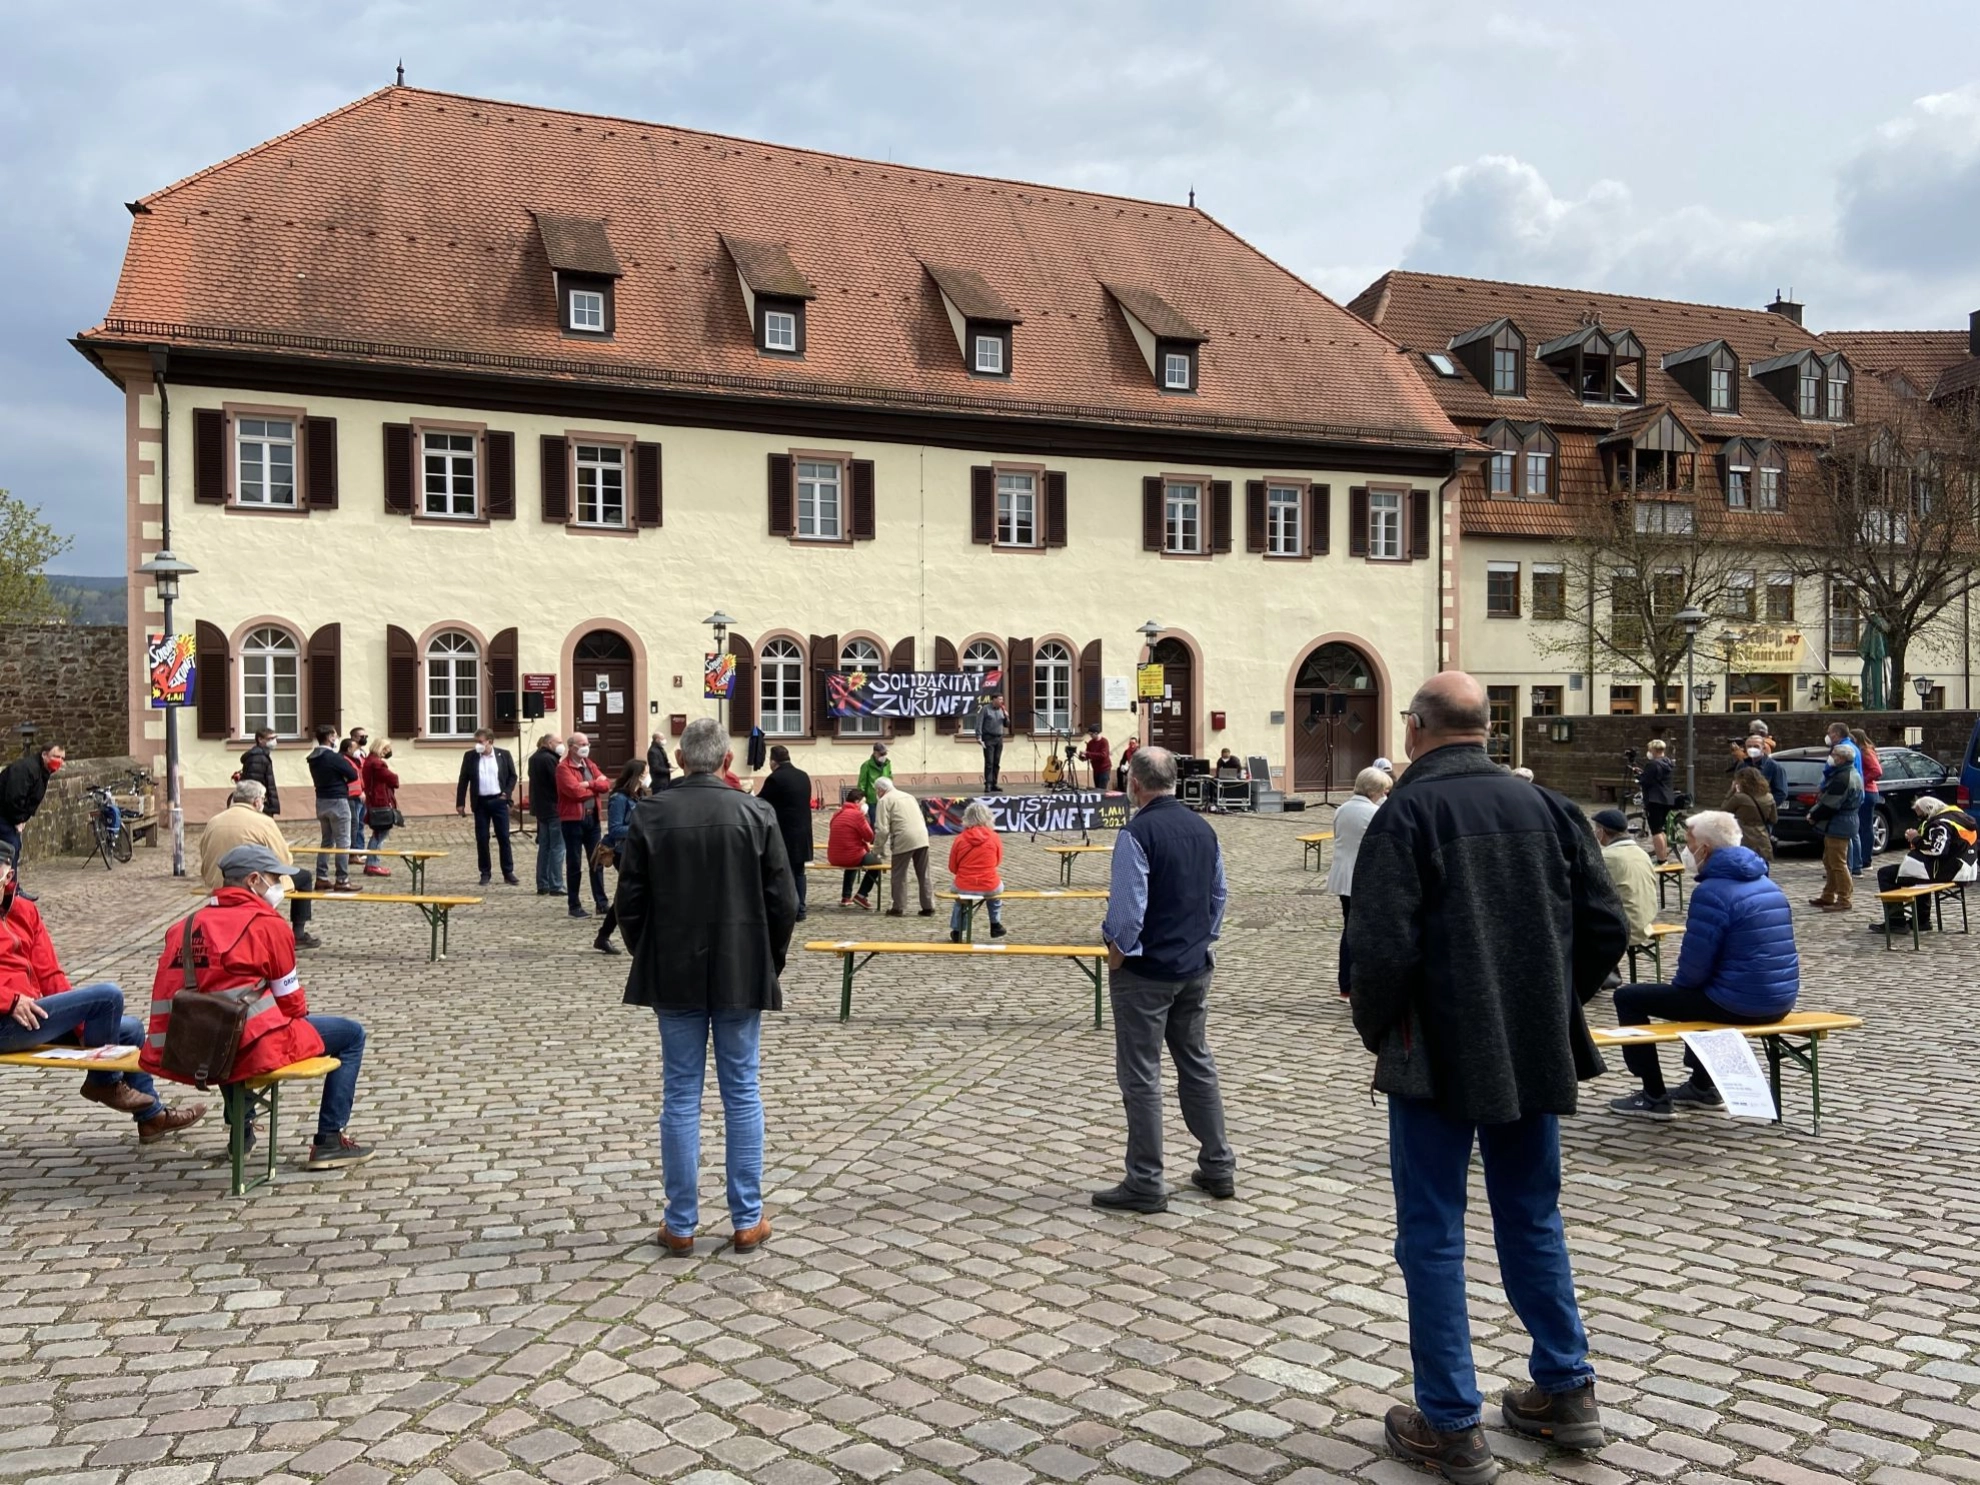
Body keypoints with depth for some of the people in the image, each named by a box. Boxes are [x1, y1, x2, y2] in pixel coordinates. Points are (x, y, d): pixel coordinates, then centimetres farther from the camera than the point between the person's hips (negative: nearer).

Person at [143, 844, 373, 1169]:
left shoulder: (186, 925, 11)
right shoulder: (268, 924, -7)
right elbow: (291, 1002, -2)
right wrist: (301, 1016, 21)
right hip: (254, 1049, -7)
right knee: (351, 1034, 8)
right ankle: (329, 1142, 6)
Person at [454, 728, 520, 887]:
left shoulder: (504, 754, 0)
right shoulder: (469, 756, 2)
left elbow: (512, 776, 7)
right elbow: (463, 781, 3)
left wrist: (506, 793, -6)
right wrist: (460, 803, 0)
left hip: (499, 801, -1)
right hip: (480, 802, 1)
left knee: (504, 838, 1)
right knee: (482, 839, 2)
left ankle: (508, 873, 7)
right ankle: (485, 873, 11)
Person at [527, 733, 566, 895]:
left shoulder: (534, 758, 12)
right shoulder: (549, 759, -17)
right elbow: (558, 783, -20)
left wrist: (534, 807, 17)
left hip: (541, 808, 9)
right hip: (553, 809, -9)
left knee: (544, 847, 13)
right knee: (557, 848, -4)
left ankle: (542, 885, 16)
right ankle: (556, 886, -4)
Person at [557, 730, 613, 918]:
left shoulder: (591, 765, 14)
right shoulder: (563, 768, -9)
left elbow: (606, 785, 2)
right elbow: (575, 791, -21)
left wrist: (588, 784, -14)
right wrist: (596, 786, -5)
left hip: (592, 818, 6)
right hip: (572, 820, -6)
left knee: (597, 861, 8)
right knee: (574, 864, 1)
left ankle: (601, 903, 15)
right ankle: (574, 906, 8)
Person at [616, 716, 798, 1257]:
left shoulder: (650, 816, -5)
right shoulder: (756, 815, -6)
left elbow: (630, 902, -2)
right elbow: (783, 902, -4)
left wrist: (648, 960, 13)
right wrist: (769, 963, 10)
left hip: (674, 977, 0)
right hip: (741, 976, 0)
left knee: (680, 1096, 7)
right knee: (742, 1094, 8)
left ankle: (681, 1224, 13)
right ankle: (748, 1221, 14)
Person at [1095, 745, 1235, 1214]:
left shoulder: (1137, 833, -18)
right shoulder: (1203, 828, 5)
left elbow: (1127, 907, -21)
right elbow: (1220, 894, 14)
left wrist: (1116, 950, -5)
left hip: (1145, 971, -7)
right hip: (1195, 966, 8)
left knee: (1141, 1077, 1)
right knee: (1198, 1065, 18)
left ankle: (1146, 1184, 6)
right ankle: (1218, 1168, 26)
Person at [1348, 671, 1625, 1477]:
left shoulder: (1407, 814, -13)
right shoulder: (1545, 806, 3)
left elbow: (1382, 948, -20)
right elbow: (1606, 928, 4)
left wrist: (1376, 1031, -2)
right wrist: (1552, 1006, 15)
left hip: (1438, 1060, -5)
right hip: (1536, 1055, 5)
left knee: (1432, 1235, 6)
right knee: (1534, 1219, 20)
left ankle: (1451, 1425, 13)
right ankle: (1566, 1393, 30)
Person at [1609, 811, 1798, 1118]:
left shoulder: (1712, 891, -18)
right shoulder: (1768, 884, 11)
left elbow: (1695, 967, -18)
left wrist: (1677, 982, 5)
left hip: (1740, 1005, -9)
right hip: (1780, 1002, 9)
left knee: (1628, 997, 4)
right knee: (1699, 989, 38)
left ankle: (1655, 1098, 10)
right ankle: (1703, 1087, 41)